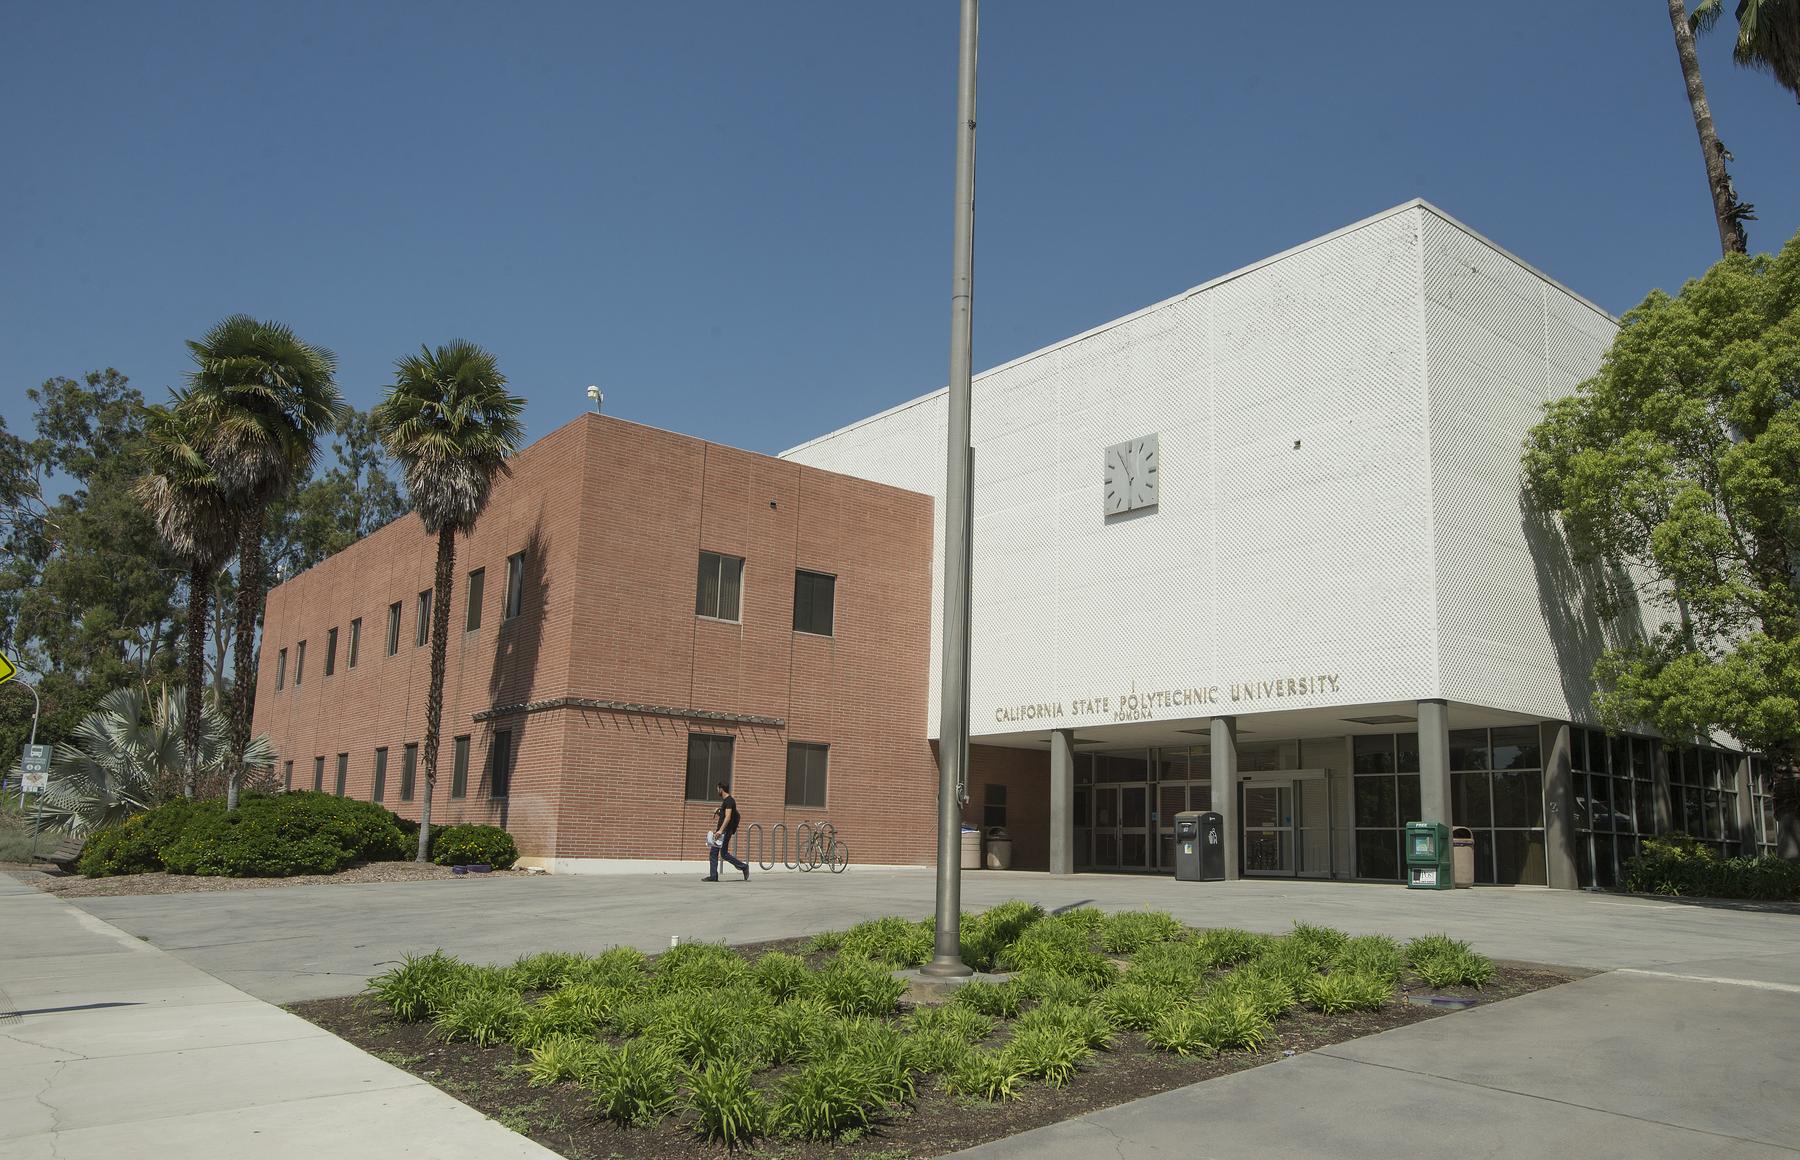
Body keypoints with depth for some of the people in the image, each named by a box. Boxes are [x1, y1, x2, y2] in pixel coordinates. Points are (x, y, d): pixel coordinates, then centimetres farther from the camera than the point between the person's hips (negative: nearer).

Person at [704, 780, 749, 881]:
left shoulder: (729, 801, -14)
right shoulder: (725, 800, 18)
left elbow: (728, 817, -23)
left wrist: (721, 830, -29)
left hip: (725, 831, -10)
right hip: (720, 831, 10)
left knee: (724, 854, -8)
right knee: (713, 853, 5)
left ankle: (744, 866, 4)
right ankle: (713, 876, 6)